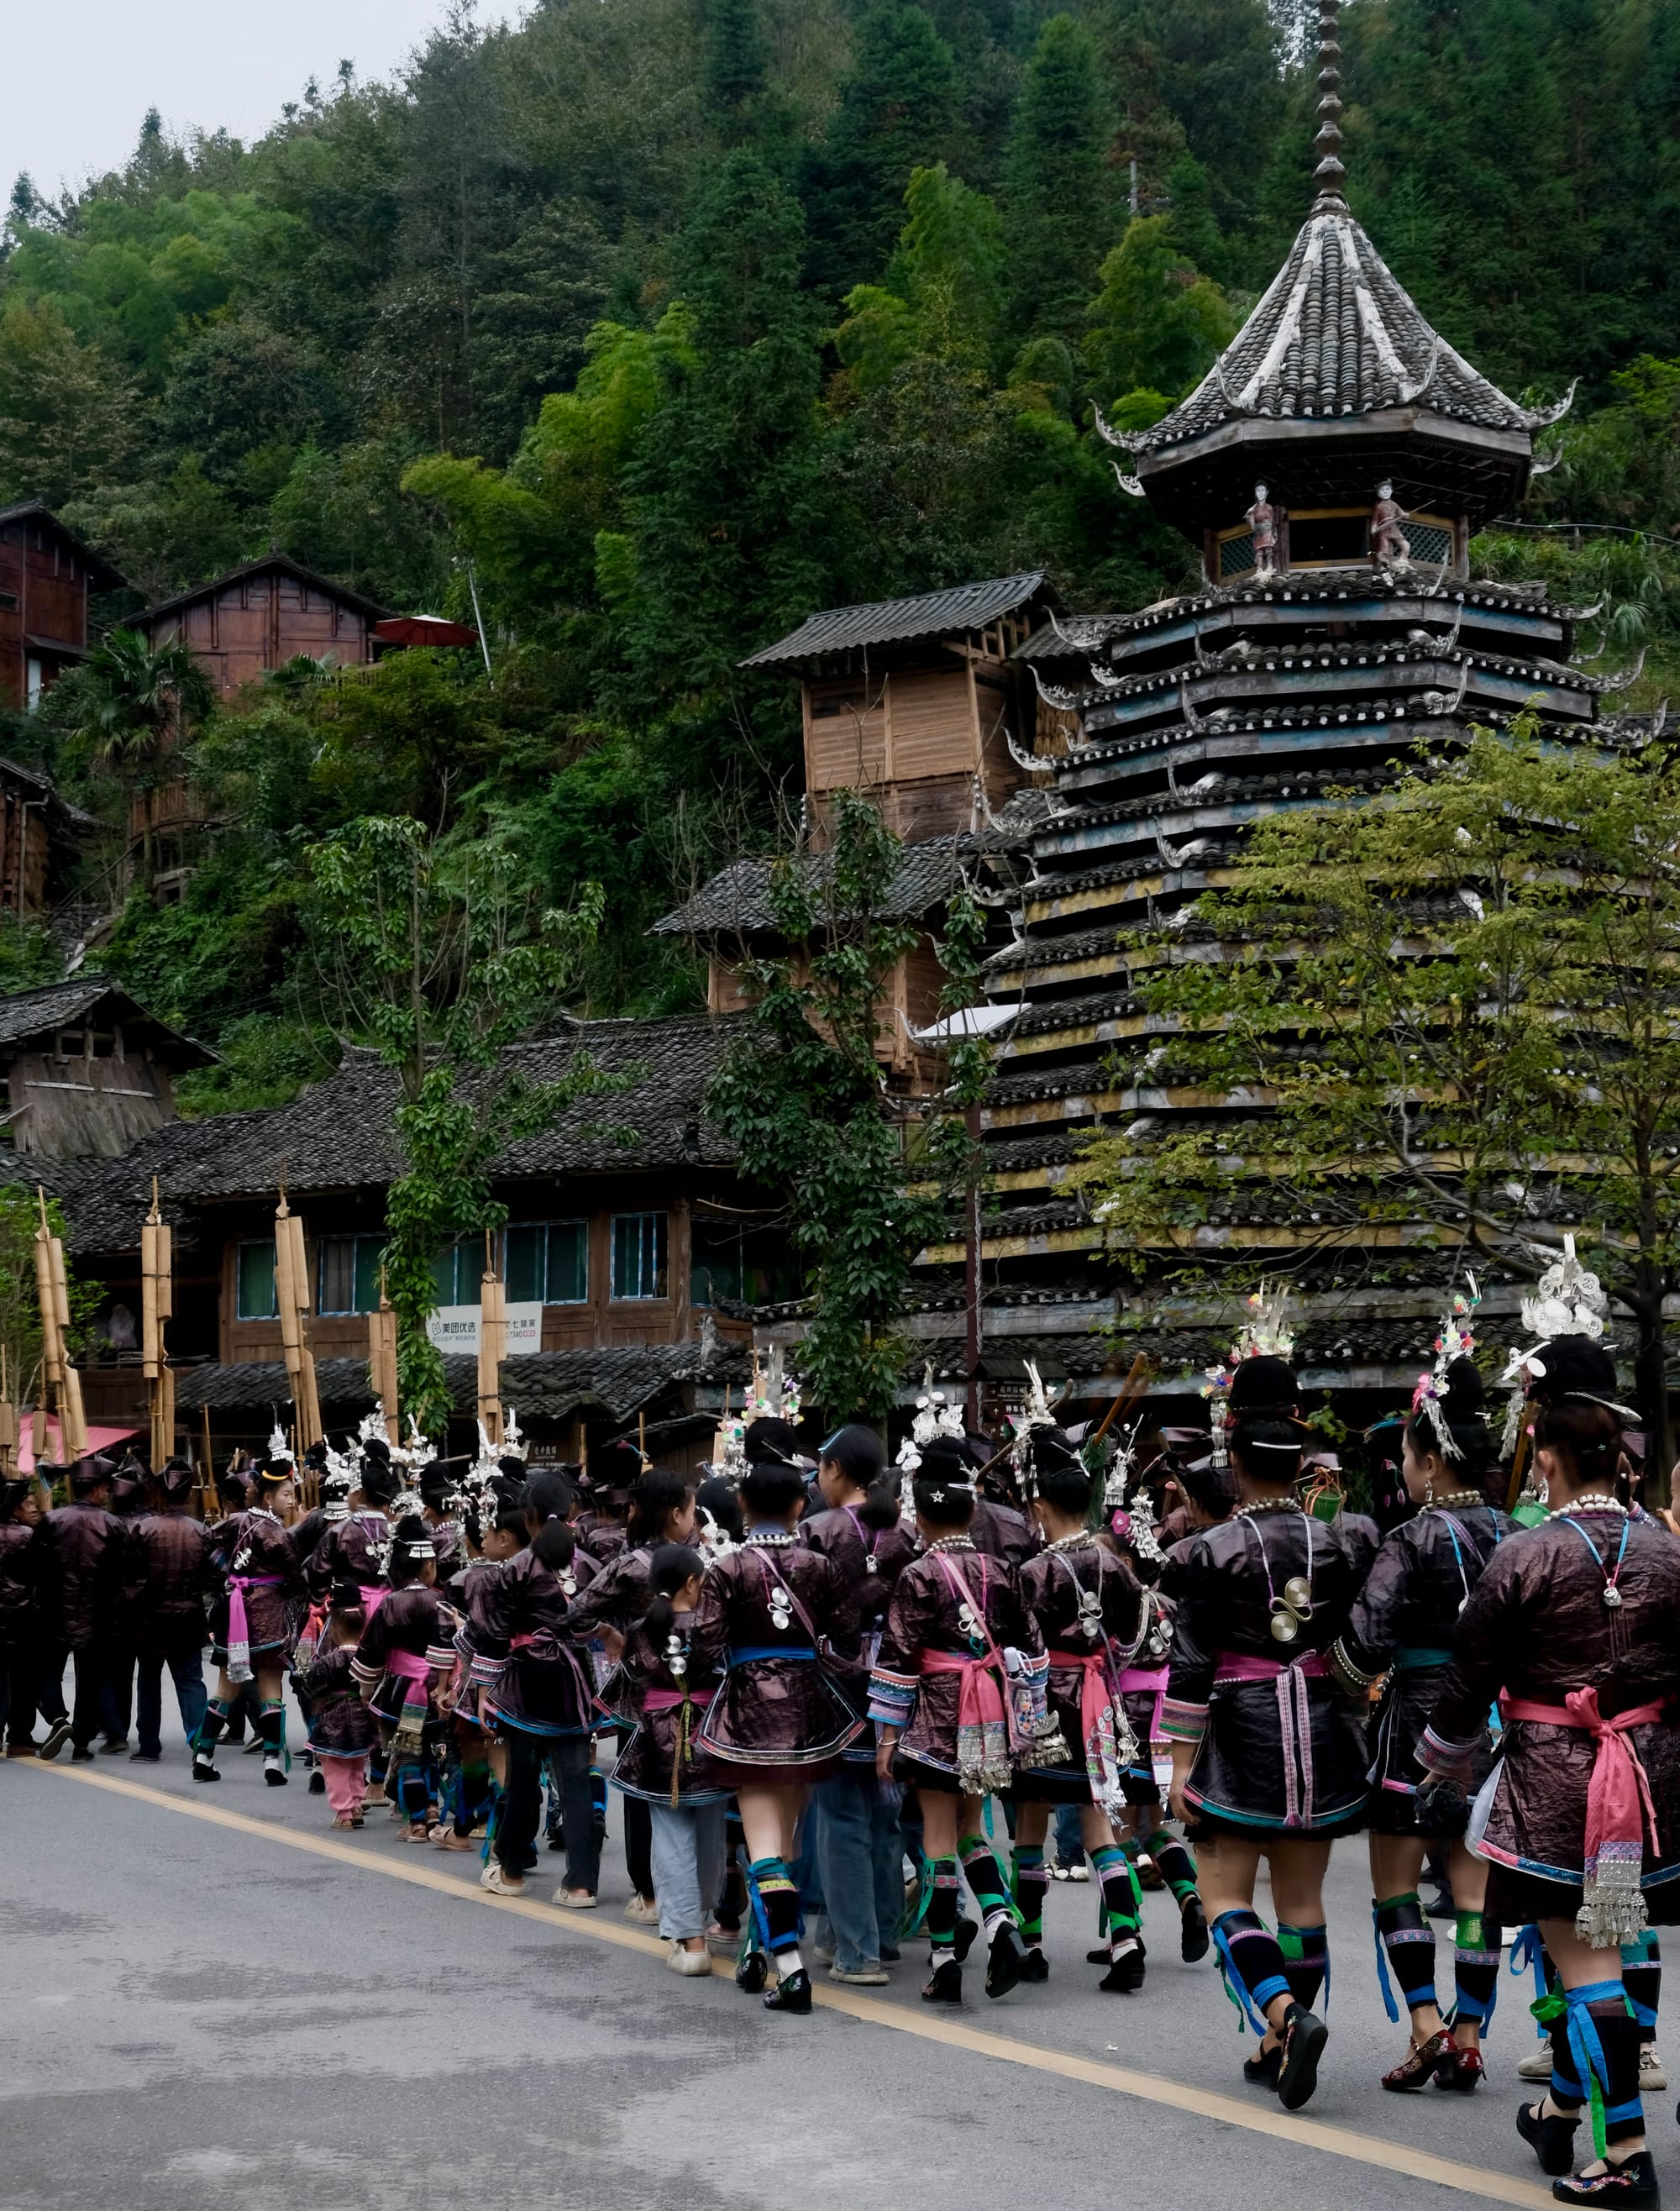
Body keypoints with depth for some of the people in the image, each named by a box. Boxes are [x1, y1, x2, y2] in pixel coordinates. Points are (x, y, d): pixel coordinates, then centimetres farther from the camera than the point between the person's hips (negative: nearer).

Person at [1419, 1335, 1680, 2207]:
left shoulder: (1523, 1559, -11)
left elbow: (1470, 1679, -4)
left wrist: (1444, 1766, 13)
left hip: (1554, 1776, -5)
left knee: (1584, 1955, 0)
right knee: (1592, 1945, 18)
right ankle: (1564, 2108, 33)